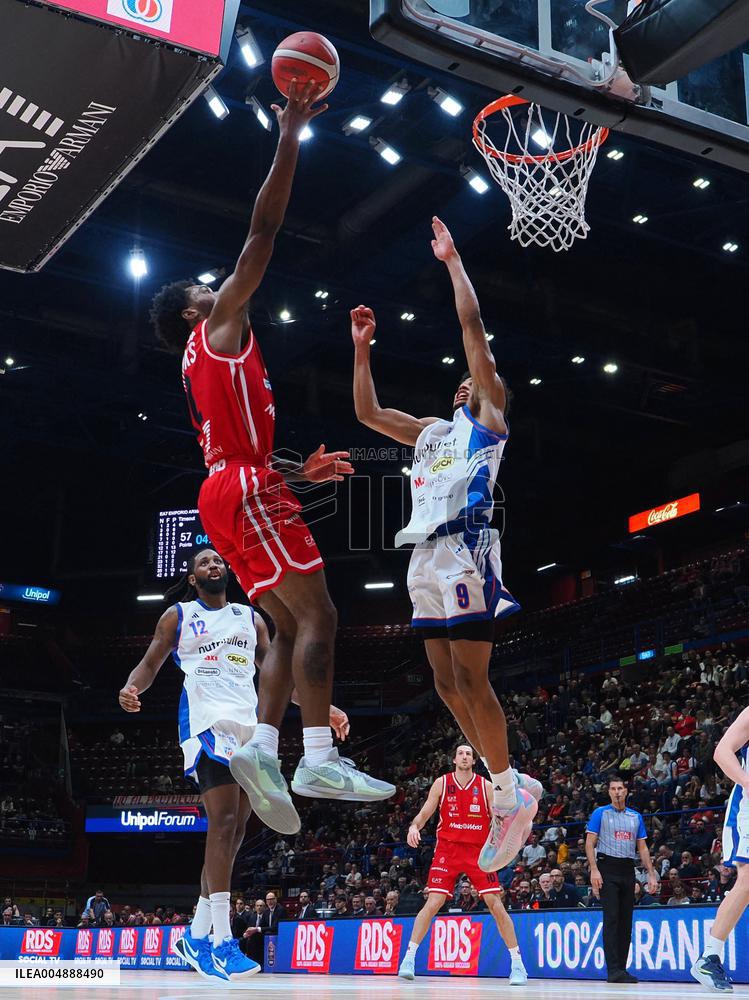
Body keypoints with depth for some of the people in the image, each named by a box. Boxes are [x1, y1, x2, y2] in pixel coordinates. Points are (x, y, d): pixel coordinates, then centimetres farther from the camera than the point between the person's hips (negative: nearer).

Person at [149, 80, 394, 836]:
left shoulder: (200, 364, 27)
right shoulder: (219, 325, 3)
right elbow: (262, 232, -3)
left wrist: (299, 471, 27)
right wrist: (289, 138, 0)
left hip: (227, 493, 9)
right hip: (248, 491, -9)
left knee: (287, 628, 6)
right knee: (316, 615, -14)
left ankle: (263, 748, -6)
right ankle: (320, 760, -22)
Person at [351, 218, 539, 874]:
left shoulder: (490, 414, 10)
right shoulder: (434, 429, 29)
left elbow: (473, 327, 4)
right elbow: (368, 413, 31)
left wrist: (452, 261, 11)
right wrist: (362, 349, 28)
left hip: (466, 548, -8)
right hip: (427, 555, 8)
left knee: (471, 681, -12)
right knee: (447, 684, 5)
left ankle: (510, 793, -3)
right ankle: (510, 786, 14)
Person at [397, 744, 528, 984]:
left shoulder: (485, 786, 3)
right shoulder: (441, 783, 3)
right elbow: (424, 813, 3)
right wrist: (414, 826, -18)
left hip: (478, 851, 0)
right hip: (447, 849, 0)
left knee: (496, 905, -5)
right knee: (433, 903, -10)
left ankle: (517, 964, 2)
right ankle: (409, 958, -1)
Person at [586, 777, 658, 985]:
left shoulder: (636, 817, 15)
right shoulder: (600, 813, 2)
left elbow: (642, 848, 16)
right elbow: (590, 843, -3)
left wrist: (651, 874, 7)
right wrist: (594, 870, -15)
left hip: (628, 870, 5)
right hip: (607, 868, -5)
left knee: (626, 921, 5)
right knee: (611, 918, -12)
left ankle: (621, 968, 12)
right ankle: (613, 970, -14)